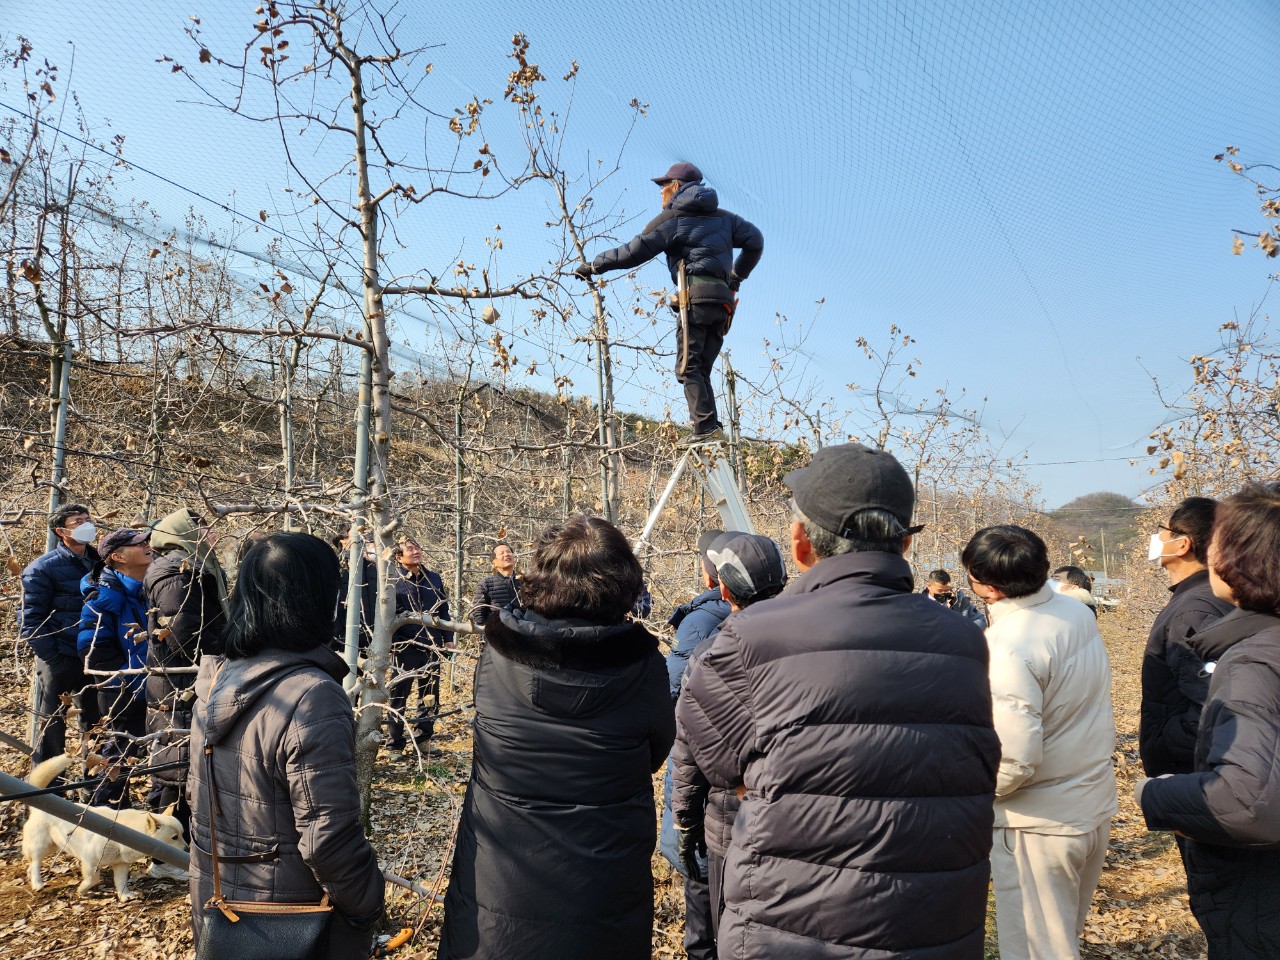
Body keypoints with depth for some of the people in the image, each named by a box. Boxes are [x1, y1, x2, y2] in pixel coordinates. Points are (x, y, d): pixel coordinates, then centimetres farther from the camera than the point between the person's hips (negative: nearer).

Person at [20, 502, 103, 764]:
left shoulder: (98, 564, 7)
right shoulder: (42, 568, -7)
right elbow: (30, 621, -9)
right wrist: (53, 657, -14)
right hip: (59, 662, -5)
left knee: (96, 726, 14)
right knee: (51, 727, 5)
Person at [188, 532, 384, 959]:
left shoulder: (219, 678, -3)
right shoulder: (311, 696, -27)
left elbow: (202, 796, 10)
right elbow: (329, 840, -26)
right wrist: (367, 908, -11)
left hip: (212, 901, 7)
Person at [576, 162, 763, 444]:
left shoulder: (672, 218, 7)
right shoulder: (723, 217, 26)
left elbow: (634, 252, 3)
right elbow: (755, 240, 20)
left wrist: (594, 265, 12)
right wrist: (737, 276, 28)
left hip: (697, 293, -7)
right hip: (724, 300, 7)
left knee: (687, 368, -10)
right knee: (701, 370, 8)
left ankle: (706, 426, -22)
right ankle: (708, 426, -3)